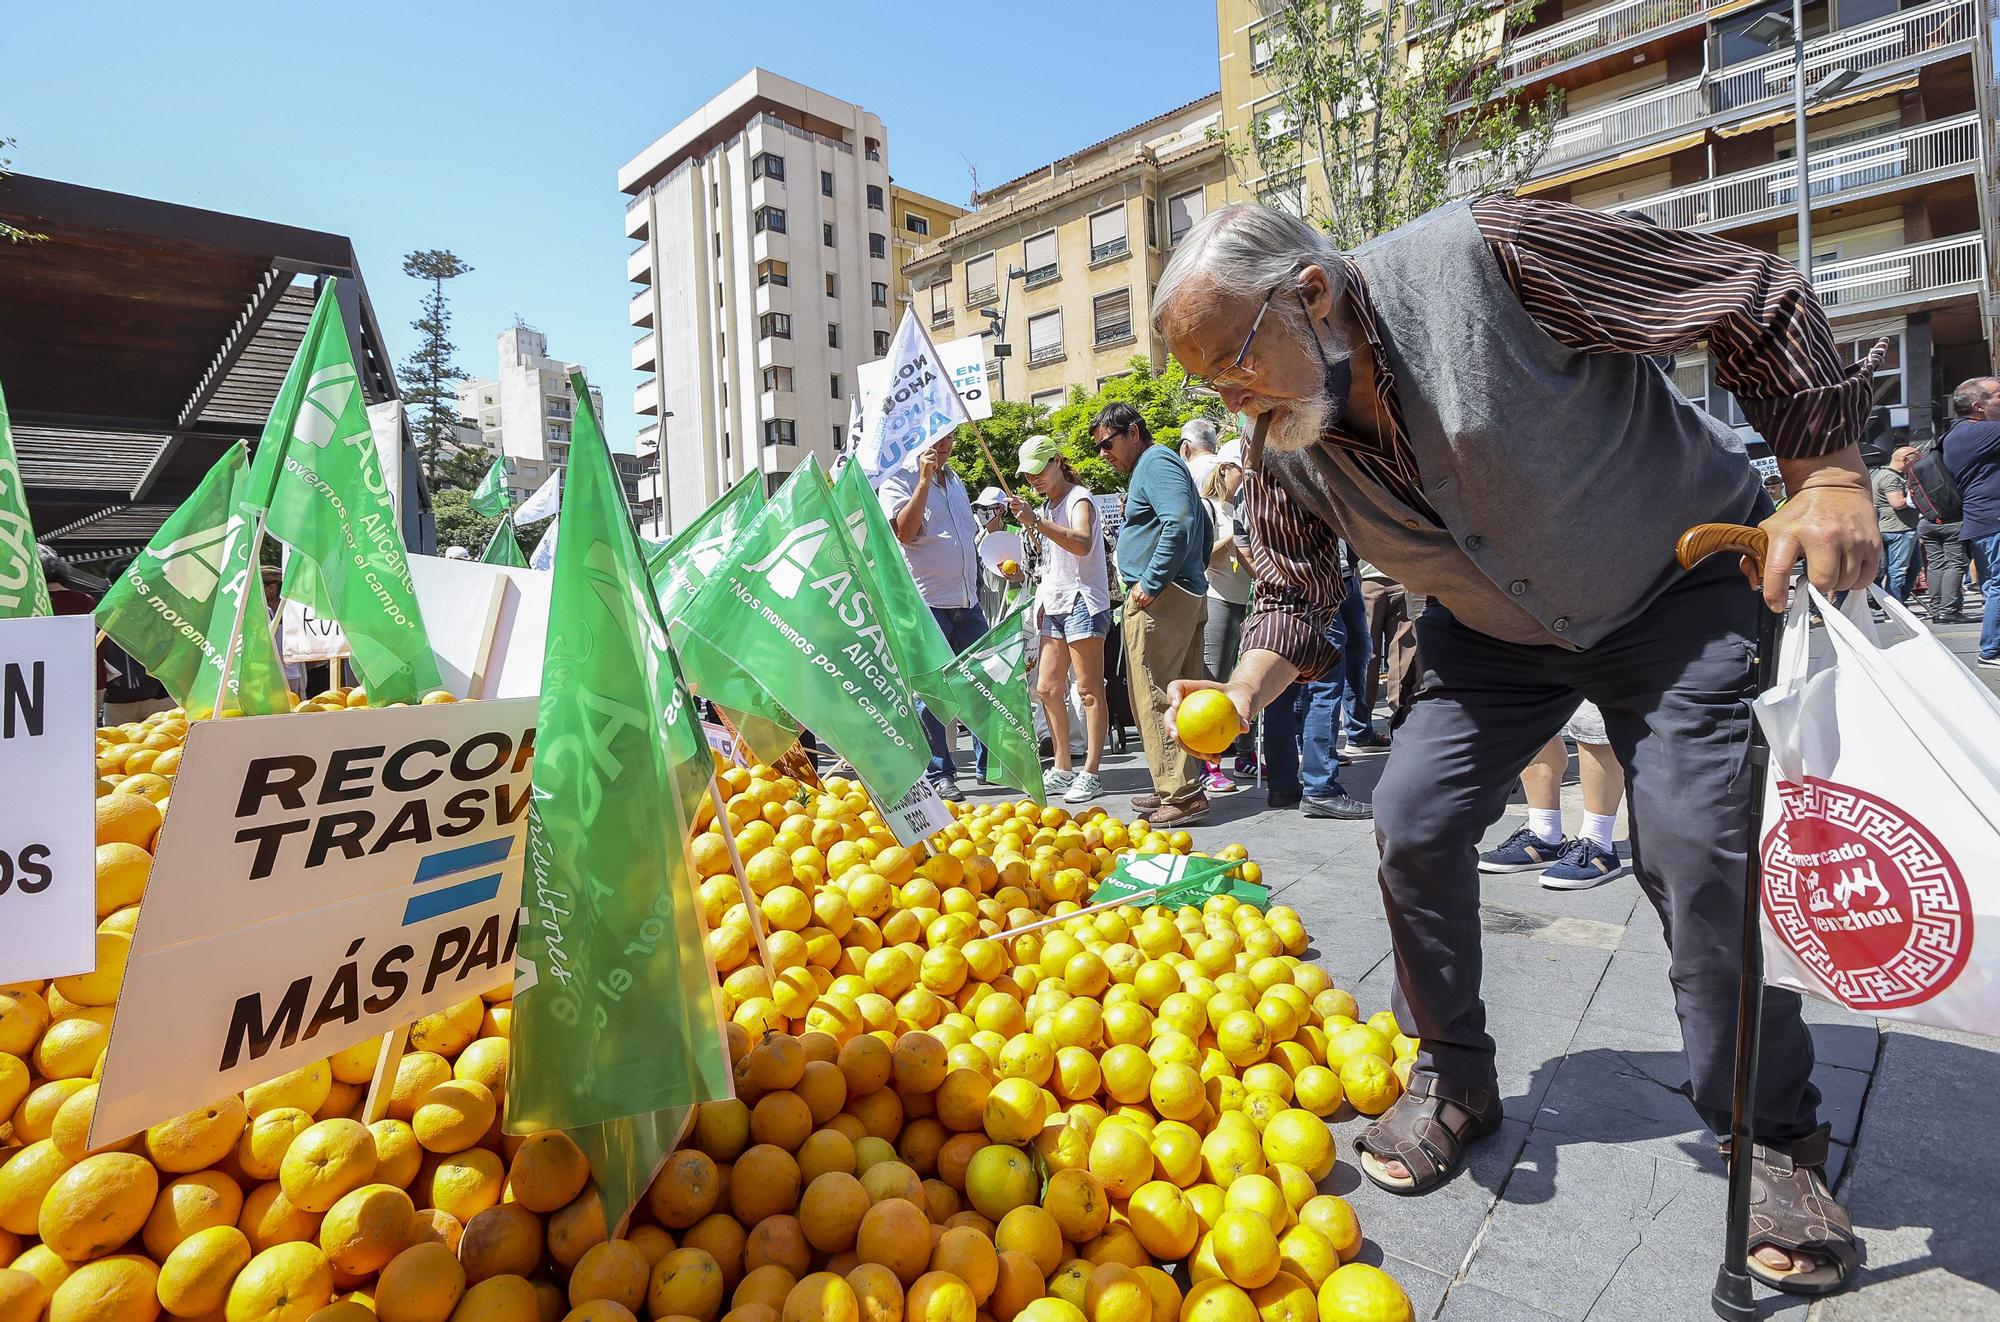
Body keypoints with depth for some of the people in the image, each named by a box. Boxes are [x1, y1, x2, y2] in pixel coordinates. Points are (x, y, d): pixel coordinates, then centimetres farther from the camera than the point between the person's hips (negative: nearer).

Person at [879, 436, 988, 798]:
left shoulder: (955, 480, 20)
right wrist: (925, 479, -21)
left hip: (967, 603, 7)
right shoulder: (898, 481, -3)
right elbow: (905, 531, -20)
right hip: (926, 604, -7)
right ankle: (939, 774, 7)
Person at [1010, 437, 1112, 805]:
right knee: (1046, 688, 7)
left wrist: (1037, 522, -33)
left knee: (1088, 689, -7)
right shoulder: (1046, 506, 20)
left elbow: (1082, 543, -27)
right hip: (1055, 605, 9)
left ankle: (1090, 773, -5)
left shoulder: (1079, 499, -6)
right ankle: (1062, 769, 15)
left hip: (1082, 601, -9)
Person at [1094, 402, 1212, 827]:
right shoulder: (1155, 465, 24)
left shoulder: (1155, 462, -8)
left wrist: (1150, 583, -21)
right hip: (1187, 594, 11)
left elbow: (1180, 524, -23)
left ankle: (1181, 795, -7)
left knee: (1154, 698, -10)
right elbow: (1201, 528, 28)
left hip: (1160, 598, -11)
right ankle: (1179, 788, 18)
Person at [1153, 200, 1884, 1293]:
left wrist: (1827, 479, -23)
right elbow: (1293, 593, -2)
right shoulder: (1288, 457, -13)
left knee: (1701, 848, -14)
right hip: (1495, 634, 5)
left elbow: (1758, 298, -20)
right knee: (1414, 817, -7)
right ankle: (1453, 1079, 14)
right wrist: (1244, 692, -22)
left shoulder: (1483, 256, -29)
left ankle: (1772, 1139, 11)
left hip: (1680, 586, -4)